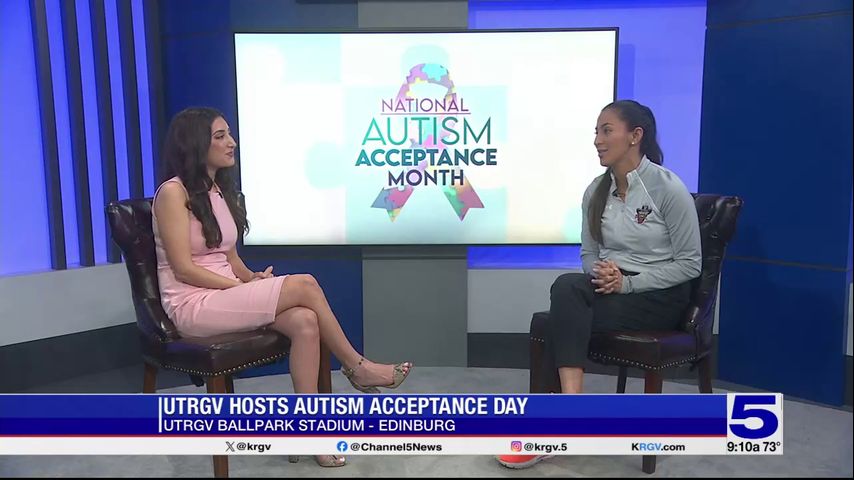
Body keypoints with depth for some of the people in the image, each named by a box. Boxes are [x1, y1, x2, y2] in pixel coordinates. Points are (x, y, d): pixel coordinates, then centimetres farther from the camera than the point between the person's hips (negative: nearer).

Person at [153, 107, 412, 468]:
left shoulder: (220, 190, 15)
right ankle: (357, 367, -3)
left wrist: (252, 278, -4)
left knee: (305, 322, -22)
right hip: (193, 306, -7)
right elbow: (183, 269, -15)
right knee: (305, 285, -22)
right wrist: (242, 285, -16)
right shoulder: (173, 192, -10)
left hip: (225, 295, 7)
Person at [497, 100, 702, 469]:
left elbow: (690, 264, -9)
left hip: (659, 296, -5)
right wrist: (600, 273, -13)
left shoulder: (668, 188, -11)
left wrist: (628, 282, -19)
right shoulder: (596, 192, 6)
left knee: (565, 313, -29)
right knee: (567, 287, -31)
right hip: (610, 287, 5)